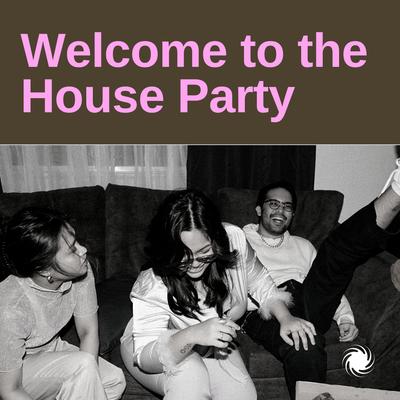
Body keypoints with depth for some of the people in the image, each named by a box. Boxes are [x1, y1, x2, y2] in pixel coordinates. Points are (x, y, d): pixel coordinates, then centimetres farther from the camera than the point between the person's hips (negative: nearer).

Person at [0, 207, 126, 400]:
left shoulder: (81, 271, -21)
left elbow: (88, 331, -9)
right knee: (83, 363, -29)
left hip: (51, 348, 6)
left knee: (115, 381, -10)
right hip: (16, 370, -6)